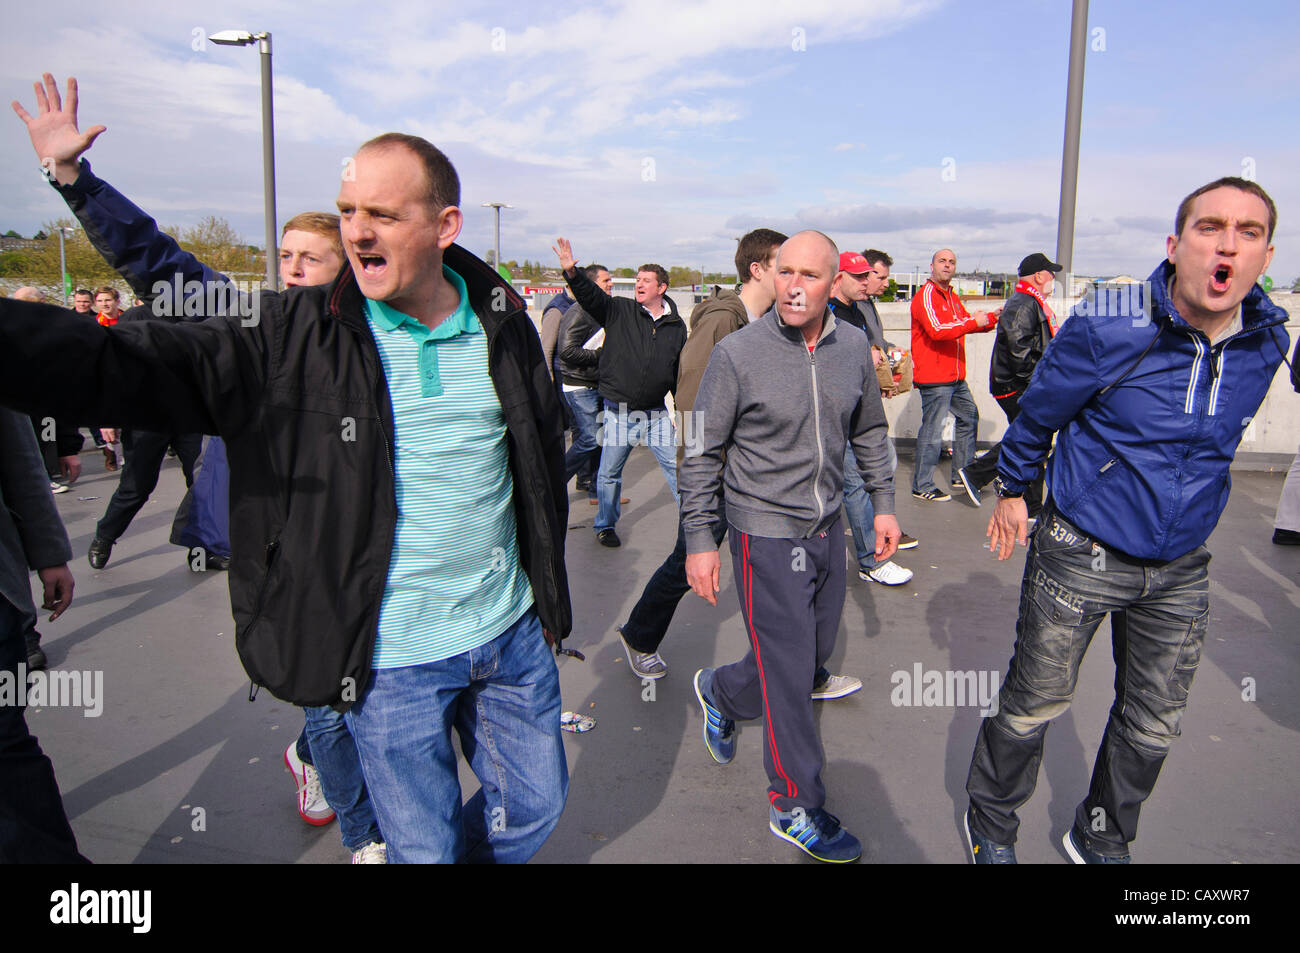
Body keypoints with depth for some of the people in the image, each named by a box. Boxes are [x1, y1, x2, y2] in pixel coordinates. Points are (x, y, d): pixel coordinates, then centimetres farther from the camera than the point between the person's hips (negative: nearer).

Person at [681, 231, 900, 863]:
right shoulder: (738, 353, -15)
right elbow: (702, 454, -9)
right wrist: (699, 540, -10)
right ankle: (796, 808, 20)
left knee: (815, 651, 19)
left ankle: (722, 692, 46)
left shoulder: (853, 347, -1)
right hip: (766, 532, -6)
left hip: (828, 526, 6)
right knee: (789, 669, 1)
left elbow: (870, 431, 15)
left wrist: (883, 503, 13)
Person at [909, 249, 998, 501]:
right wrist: (974, 323, -23)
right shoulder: (926, 295, -12)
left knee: (969, 417, 20)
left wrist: (991, 318, 13)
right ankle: (922, 486, 0)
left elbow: (967, 323, 30)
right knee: (932, 429, -8)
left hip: (955, 376, 10)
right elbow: (937, 330, -26)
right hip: (934, 377, -10)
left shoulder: (952, 296, 18)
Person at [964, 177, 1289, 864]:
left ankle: (1101, 840, 41)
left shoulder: (1266, 341, -4)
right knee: (1032, 705, 8)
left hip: (1180, 572, 5)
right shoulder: (1106, 330, -20)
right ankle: (990, 821, 35)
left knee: (1153, 723, 17)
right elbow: (1037, 411, -3)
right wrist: (1011, 489, 8)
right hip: (1081, 555, -5)